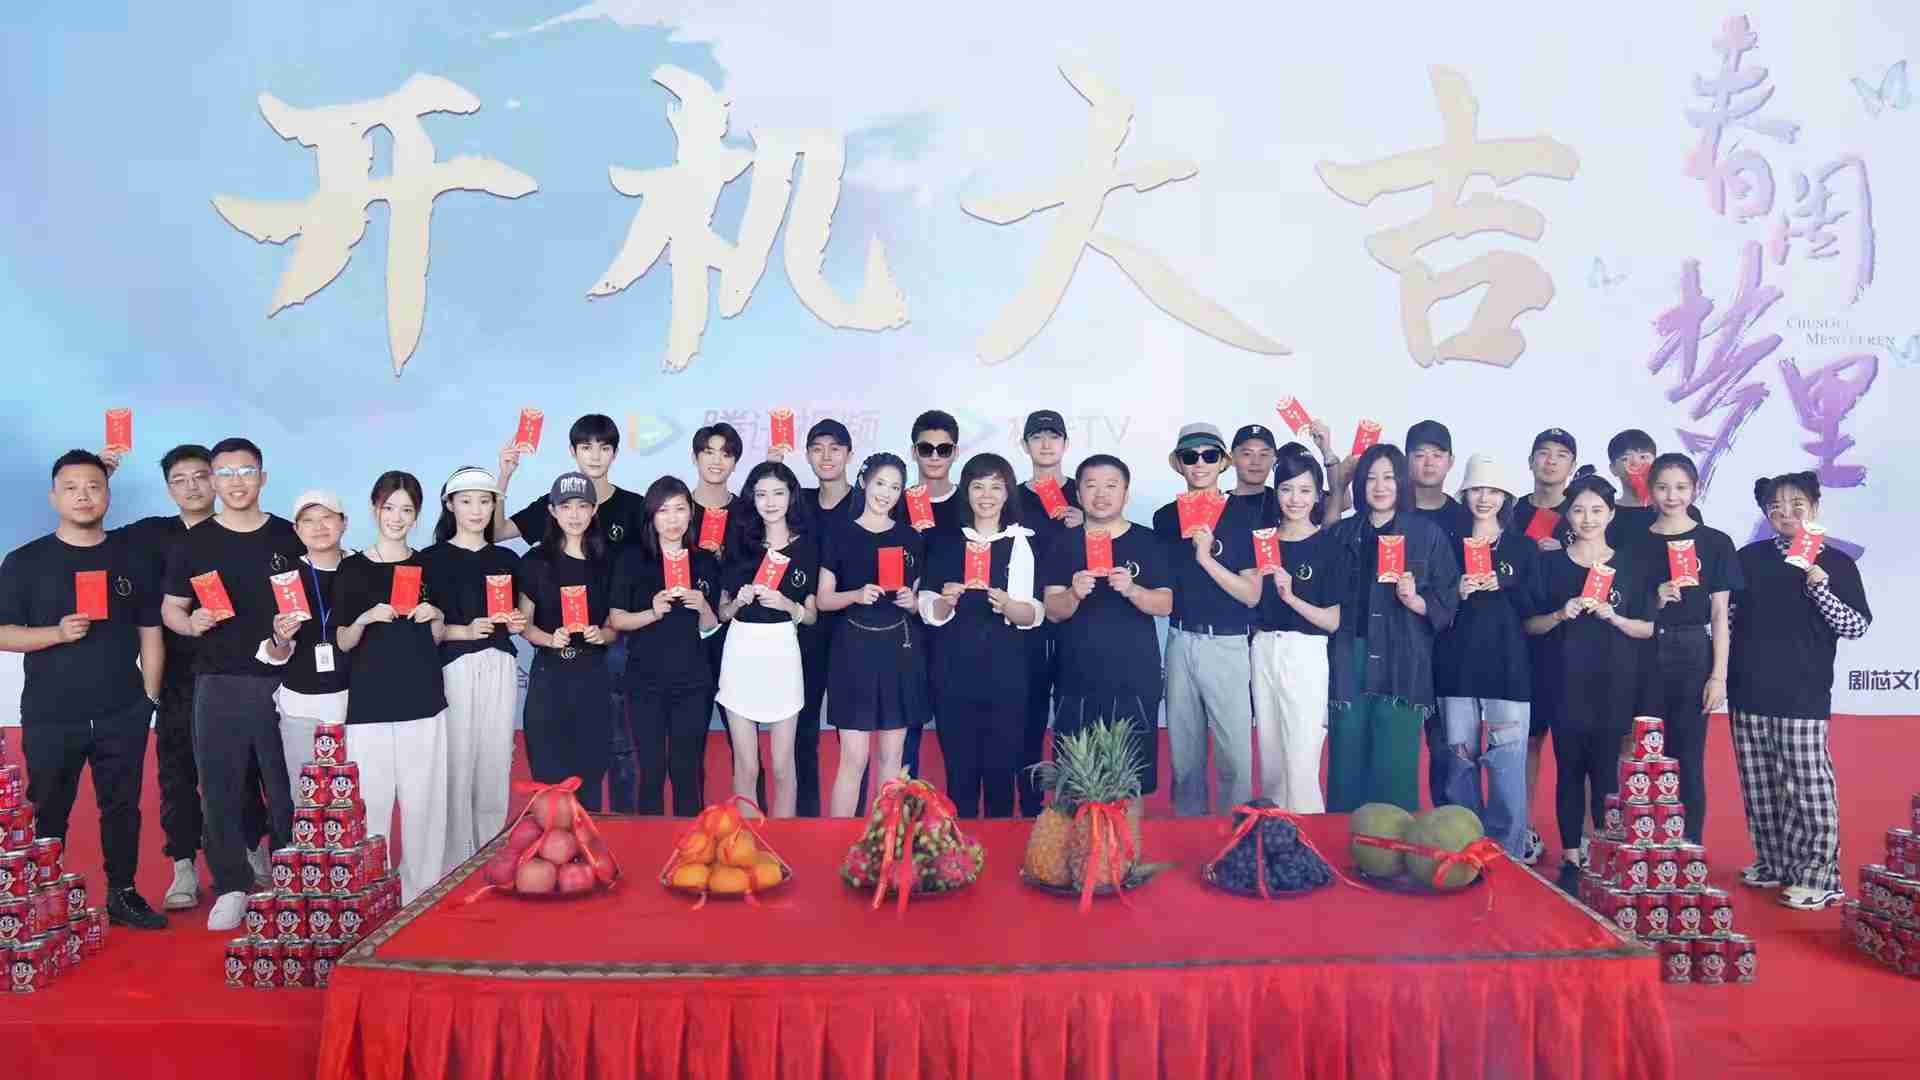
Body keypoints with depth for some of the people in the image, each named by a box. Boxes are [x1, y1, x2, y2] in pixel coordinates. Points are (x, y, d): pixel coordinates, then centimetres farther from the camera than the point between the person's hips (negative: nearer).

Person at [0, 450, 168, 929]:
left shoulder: (133, 558, 7)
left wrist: (150, 696, 3)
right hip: (50, 718, -1)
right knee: (47, 816, 6)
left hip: (122, 716, 1)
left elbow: (150, 632, 9)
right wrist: (58, 632, -18)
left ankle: (123, 895, 20)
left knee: (123, 809, 8)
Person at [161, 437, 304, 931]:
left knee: (286, 786, 6)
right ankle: (232, 887, 14)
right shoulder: (193, 542, 4)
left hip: (282, 680, 0)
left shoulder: (289, 538, 5)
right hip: (219, 682, 0)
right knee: (220, 788, 2)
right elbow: (170, 609, 8)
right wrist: (191, 623, -13)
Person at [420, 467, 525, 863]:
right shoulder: (432, 559, 1)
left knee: (496, 765, 3)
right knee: (456, 765, -6)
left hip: (500, 668, 4)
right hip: (454, 669, -3)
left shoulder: (507, 559, 14)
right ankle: (455, 865, 4)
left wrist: (516, 624, 1)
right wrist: (467, 630, -17)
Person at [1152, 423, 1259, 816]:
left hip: (1227, 645, -4)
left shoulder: (1245, 515, -4)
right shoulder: (1165, 517, 7)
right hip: (1180, 642, 4)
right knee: (1184, 754, 12)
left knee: (1234, 755, -4)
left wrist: (1207, 559, -18)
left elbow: (1252, 595, -8)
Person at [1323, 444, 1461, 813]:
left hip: (1401, 665, -2)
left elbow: (1447, 603, 1)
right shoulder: (1342, 533, 12)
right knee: (1346, 767, 4)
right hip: (1349, 660, 2)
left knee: (1393, 771, -3)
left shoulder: (1428, 535, 3)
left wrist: (1414, 600, -17)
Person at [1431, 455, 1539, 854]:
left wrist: (1502, 587, -11)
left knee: (1507, 761, -6)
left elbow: (1536, 608, 5)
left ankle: (1506, 857, 2)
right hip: (1457, 666, 1)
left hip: (1507, 666, -1)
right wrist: (1456, 593, -9)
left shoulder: (1524, 547, 9)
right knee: (1458, 759, 4)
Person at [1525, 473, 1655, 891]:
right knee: (1569, 770, 3)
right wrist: (1561, 615, -12)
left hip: (1614, 685, 0)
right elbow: (1530, 624, 6)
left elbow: (1648, 629, 5)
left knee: (1606, 770, -3)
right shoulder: (1550, 564, 6)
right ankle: (1571, 859, 9)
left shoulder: (1631, 567, 7)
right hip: (1565, 683, 0)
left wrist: (1612, 616, -12)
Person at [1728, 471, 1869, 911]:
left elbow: (1857, 626, -3)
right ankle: (1773, 863, 22)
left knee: (1810, 783, -5)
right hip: (1750, 692, 4)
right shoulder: (1749, 558, 9)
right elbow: (1725, 616, 11)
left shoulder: (1835, 563, 2)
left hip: (1802, 694, -3)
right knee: (1759, 784, 9)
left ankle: (1818, 875, 2)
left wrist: (1821, 589, -17)